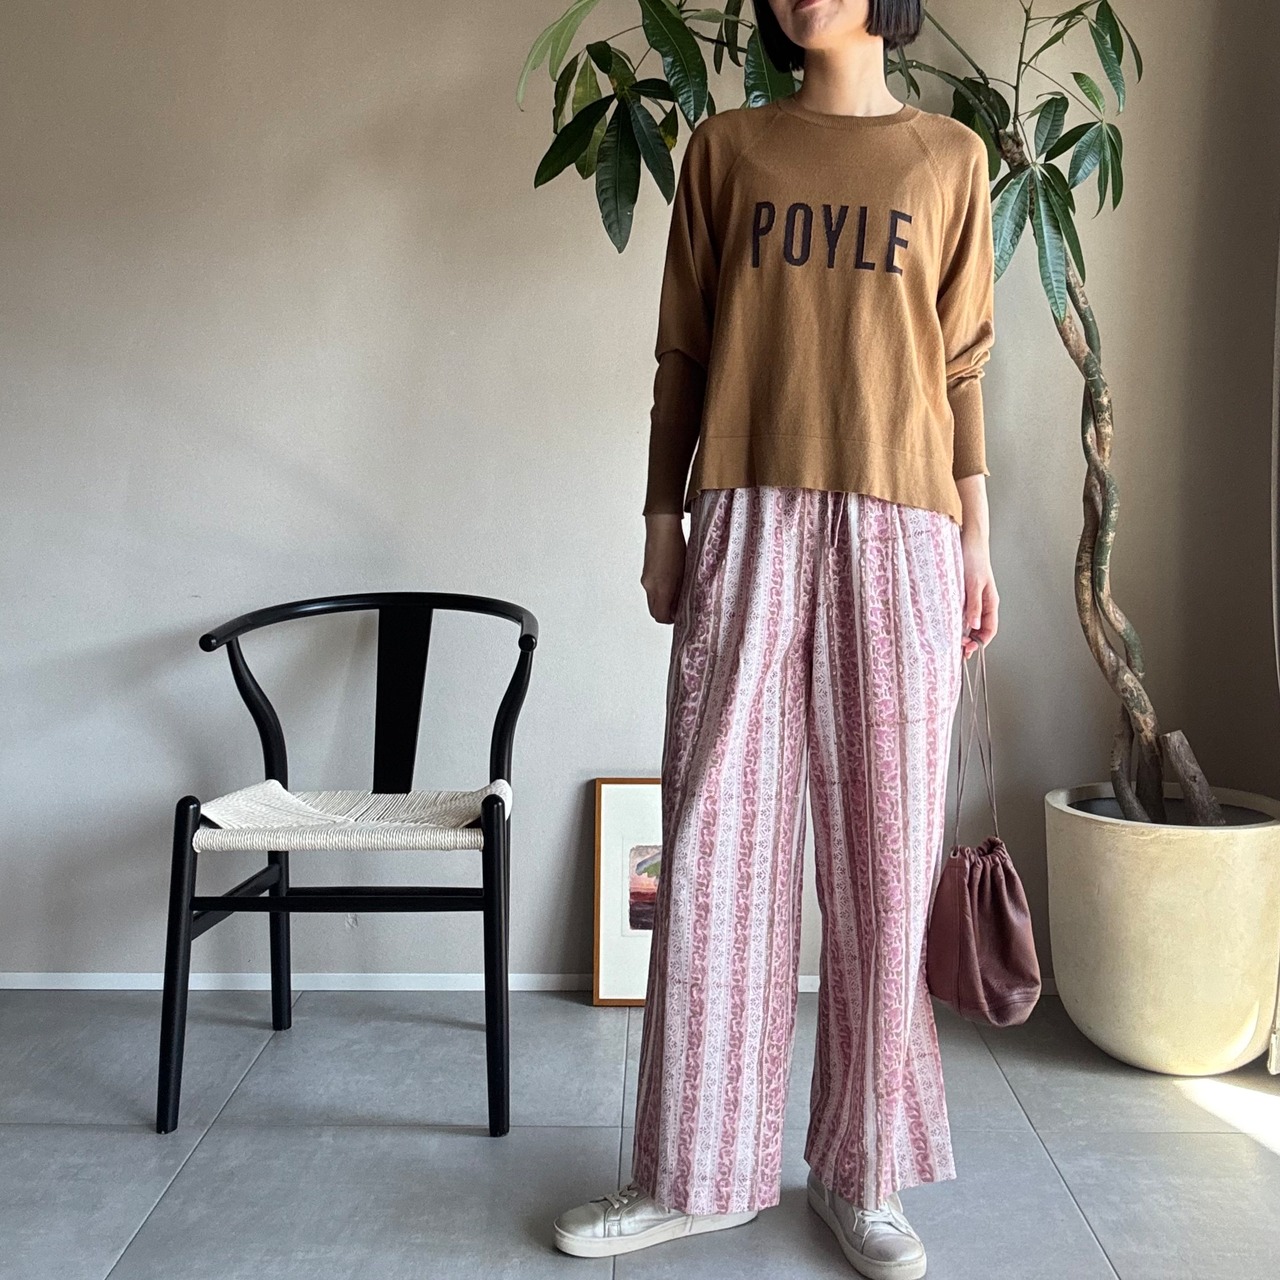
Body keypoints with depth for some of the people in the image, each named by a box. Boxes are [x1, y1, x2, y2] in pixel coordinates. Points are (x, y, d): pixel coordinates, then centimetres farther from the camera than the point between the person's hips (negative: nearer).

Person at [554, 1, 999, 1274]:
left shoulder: (950, 155, 14)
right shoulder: (725, 146, 14)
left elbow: (961, 367, 10)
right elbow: (682, 352, 10)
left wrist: (978, 542, 5)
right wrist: (663, 519, 4)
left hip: (899, 526, 0)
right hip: (749, 521, 0)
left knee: (883, 848, 1)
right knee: (718, 841, -1)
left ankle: (861, 1170, 16)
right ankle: (698, 1169, 13)